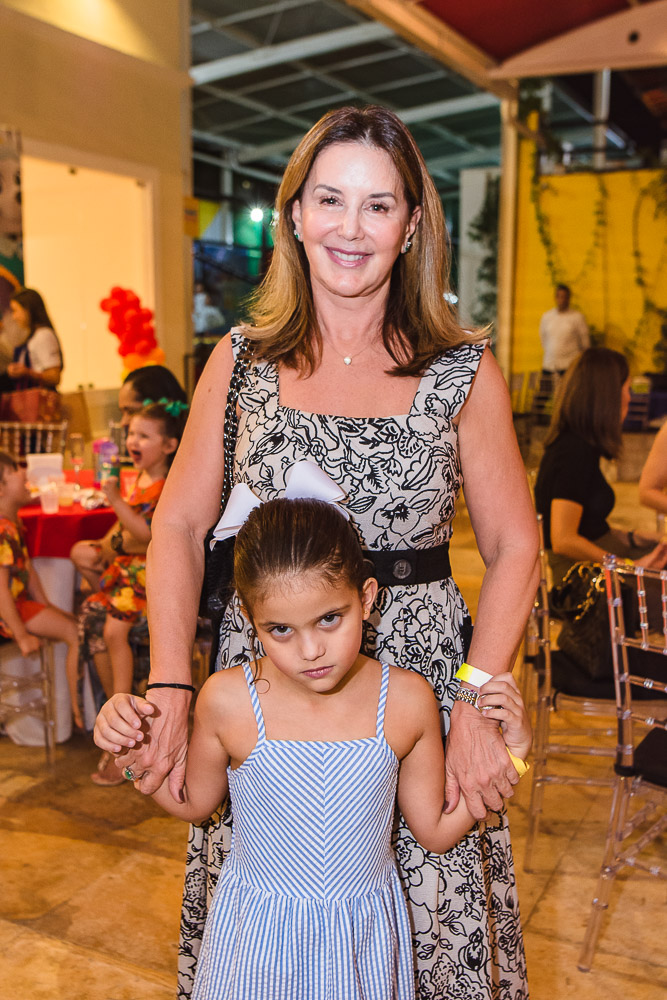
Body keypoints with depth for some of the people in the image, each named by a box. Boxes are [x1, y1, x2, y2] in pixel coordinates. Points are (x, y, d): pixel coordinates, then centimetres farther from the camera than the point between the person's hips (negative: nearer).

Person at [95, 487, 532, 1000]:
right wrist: (135, 746, -14)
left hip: (365, 938, 1)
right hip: (258, 938, -1)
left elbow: (437, 831, -4)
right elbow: (193, 803, 1)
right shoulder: (228, 699, -18)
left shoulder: (408, 699, -15)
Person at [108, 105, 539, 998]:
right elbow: (180, 525, 3)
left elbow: (513, 548, 0)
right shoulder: (241, 360, 3)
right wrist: (169, 691, -6)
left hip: (418, 672, -1)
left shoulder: (464, 372, -2)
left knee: (420, 924, 10)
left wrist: (478, 705, -11)